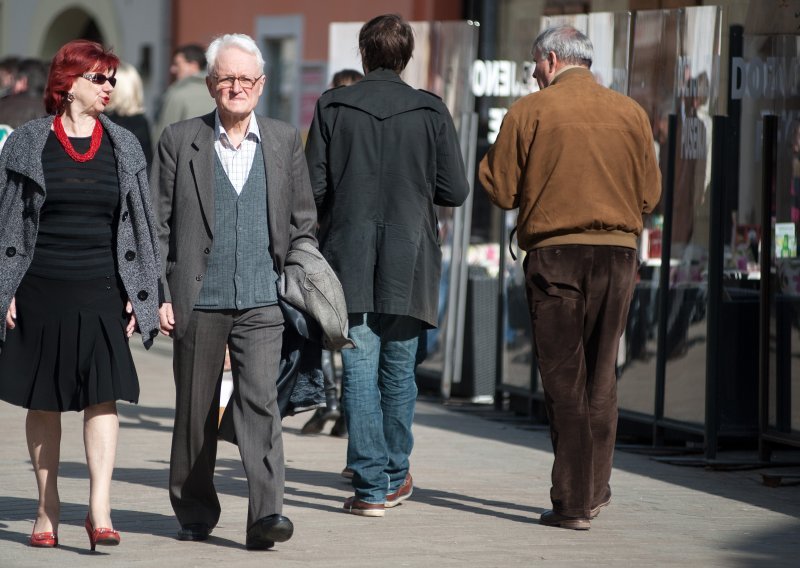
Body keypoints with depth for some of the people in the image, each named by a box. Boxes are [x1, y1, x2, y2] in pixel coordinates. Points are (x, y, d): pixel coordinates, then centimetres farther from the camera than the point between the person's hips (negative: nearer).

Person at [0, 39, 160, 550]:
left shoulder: (124, 147, 9)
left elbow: (140, 225, 11)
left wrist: (137, 295, 5)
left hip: (101, 291, 1)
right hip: (41, 291, -1)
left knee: (104, 397, -12)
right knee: (43, 403, 5)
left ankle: (100, 511, -17)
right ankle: (48, 508, 15)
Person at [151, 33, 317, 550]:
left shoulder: (285, 142, 9)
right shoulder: (179, 140, 4)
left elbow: (303, 223, 13)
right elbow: (158, 224, 4)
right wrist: (159, 294, -3)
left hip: (262, 300, 0)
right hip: (197, 299, 0)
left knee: (260, 400, -14)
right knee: (195, 410, 8)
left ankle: (267, 513, -18)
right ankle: (195, 511, 22)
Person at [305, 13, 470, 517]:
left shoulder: (332, 107, -3)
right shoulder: (431, 112, -2)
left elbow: (313, 187, -4)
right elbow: (455, 191, -2)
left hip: (349, 259, -1)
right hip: (408, 263, 1)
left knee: (360, 374, 0)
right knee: (399, 373, 14)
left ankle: (371, 487, -3)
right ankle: (395, 476, 24)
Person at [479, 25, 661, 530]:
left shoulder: (529, 112, -4)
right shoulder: (631, 113, 5)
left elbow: (501, 191, -2)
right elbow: (650, 195, 9)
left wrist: (489, 159, 17)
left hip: (554, 252, -3)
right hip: (618, 250, 3)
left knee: (564, 378, 1)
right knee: (601, 374, 14)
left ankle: (573, 502, -1)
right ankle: (596, 489, 17)